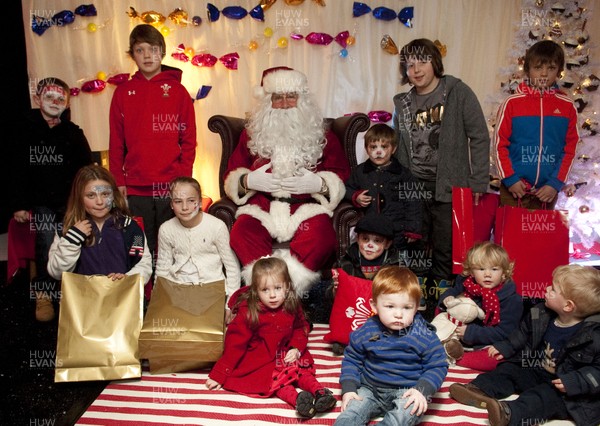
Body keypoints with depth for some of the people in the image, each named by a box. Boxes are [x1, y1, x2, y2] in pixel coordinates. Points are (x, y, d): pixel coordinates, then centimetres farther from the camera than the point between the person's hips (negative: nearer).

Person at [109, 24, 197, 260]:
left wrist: (184, 178, -5)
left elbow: (189, 140, 2)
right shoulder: (123, 92, 8)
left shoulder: (177, 91, 4)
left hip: (171, 187, -1)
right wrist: (118, 181, 2)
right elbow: (116, 142, 8)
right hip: (135, 188, 1)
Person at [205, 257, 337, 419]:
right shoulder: (248, 311, -19)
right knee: (273, 376, -28)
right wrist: (219, 375, -15)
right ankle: (296, 398, -43)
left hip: (285, 354, 5)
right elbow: (235, 344, -15)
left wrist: (296, 348, -9)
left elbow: (300, 328, 10)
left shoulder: (292, 306, -7)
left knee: (302, 369, -17)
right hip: (258, 359, -5)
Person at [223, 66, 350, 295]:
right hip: (261, 205, 1)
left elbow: (341, 175, 10)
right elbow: (231, 176, 17)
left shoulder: (322, 135, 15)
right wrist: (248, 180, -6)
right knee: (241, 232, -32)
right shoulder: (252, 133, 18)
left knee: (323, 236, -34)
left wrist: (320, 184, -11)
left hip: (306, 206, -1)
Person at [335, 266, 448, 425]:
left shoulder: (425, 336, -10)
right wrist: (348, 388, -3)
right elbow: (352, 359, 9)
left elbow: (437, 367, -3)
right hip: (370, 388, 2)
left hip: (407, 391, -2)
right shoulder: (366, 332, -4)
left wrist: (422, 390, -19)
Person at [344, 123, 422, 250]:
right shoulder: (360, 171, 9)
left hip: (396, 230, -2)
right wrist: (355, 197, 2)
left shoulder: (404, 174, 3)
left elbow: (412, 204, 3)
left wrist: (413, 230, -3)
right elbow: (347, 188, 24)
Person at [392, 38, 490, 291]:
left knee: (445, 251, 2)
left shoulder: (458, 93, 0)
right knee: (415, 250, 7)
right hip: (413, 192, 4)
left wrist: (478, 182, -8)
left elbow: (480, 138, -3)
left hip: (449, 189, -3)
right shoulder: (402, 103, 13)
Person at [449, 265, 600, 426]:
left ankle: (510, 413, -55)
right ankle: (477, 390, -22)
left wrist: (575, 382, -33)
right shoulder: (540, 314, -3)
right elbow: (523, 334, 16)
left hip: (562, 385, -8)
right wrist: (506, 347, 10)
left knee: (548, 394, -33)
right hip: (536, 370, 8)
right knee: (509, 369, -2)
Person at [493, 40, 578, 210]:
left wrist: (556, 183, -4)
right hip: (514, 189, -2)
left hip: (547, 191, 2)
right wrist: (510, 179, -8)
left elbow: (570, 149, 5)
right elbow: (499, 144, -2)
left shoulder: (567, 106, 4)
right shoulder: (512, 103, -2)